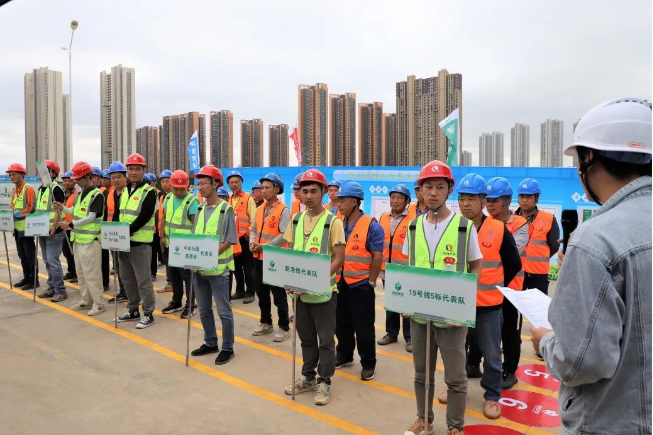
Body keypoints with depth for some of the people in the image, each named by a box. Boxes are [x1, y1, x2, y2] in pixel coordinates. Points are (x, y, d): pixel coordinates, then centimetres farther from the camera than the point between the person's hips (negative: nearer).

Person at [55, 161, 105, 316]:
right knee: (81, 272, 15)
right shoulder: (81, 194, 14)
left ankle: (99, 303, 3)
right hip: (79, 239, 9)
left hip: (90, 240, -9)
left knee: (91, 273, -5)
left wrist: (71, 225, -22)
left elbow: (91, 217, -19)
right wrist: (63, 208, 8)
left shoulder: (97, 195, -14)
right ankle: (86, 301, 25)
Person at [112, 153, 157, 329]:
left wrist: (127, 231, -24)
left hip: (140, 242, -7)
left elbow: (144, 217, -17)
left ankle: (148, 314, 8)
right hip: (123, 241, 7)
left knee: (143, 280, -2)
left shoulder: (149, 191, -7)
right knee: (127, 278, 15)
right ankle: (133, 310, 28)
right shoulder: (124, 191, 14)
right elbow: (117, 213, 14)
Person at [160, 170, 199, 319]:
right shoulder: (168, 198, 6)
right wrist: (162, 237, 11)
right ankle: (176, 302, 30)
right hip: (170, 244, 7)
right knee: (173, 274, 16)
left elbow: (196, 224, -15)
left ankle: (190, 305, 12)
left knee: (187, 276, 1)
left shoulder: (192, 201, -14)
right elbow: (164, 218, 15)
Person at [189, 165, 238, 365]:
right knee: (204, 310, 16)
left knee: (224, 311, 3)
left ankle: (227, 348, 14)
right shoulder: (200, 209, 10)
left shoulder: (226, 209, -9)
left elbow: (229, 241, -12)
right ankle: (210, 343, 31)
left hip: (218, 268, -7)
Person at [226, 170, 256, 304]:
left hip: (245, 238, -6)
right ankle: (240, 290, 25)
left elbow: (253, 219, -9)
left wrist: (250, 235, -14)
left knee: (247, 266, -1)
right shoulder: (229, 200, 11)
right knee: (236, 266, 14)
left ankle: (250, 293, 7)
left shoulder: (248, 198, -6)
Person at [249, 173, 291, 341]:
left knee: (278, 295, 1)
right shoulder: (259, 209, 11)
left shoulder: (283, 210, -11)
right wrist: (252, 243, -4)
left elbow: (284, 236, -18)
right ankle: (266, 323, 31)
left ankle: (284, 327, 13)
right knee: (261, 293, 16)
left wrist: (264, 246, -19)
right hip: (259, 258, 7)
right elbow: (253, 229, 16)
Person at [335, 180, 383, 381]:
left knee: (364, 327, 5)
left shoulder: (371, 226, -13)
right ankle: (344, 355, 36)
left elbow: (377, 256, -12)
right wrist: (331, 277, 8)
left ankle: (368, 363, 21)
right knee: (341, 324, 18)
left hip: (360, 285, -6)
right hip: (340, 284, 6)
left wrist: (371, 282, -11)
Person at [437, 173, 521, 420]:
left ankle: (492, 396, 27)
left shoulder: (499, 229, -7)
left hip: (488, 305, -2)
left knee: (491, 354, 10)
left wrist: (495, 286, 4)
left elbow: (514, 264, 3)